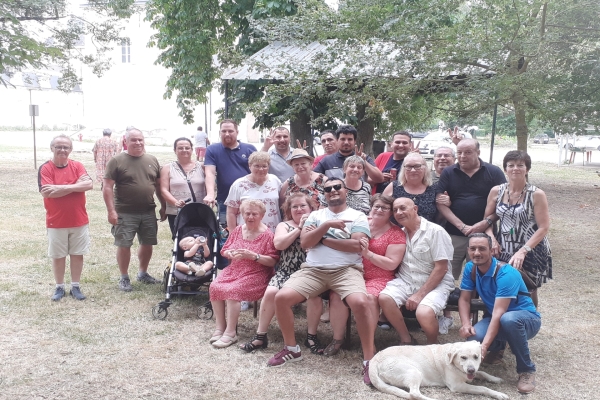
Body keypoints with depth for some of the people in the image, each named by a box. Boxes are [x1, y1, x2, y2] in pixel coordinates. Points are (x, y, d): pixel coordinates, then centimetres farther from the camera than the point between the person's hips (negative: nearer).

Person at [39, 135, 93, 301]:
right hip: (56, 222, -2)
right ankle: (59, 287, 24)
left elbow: (89, 184, -14)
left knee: (77, 254, 10)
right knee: (58, 256, 9)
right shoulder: (45, 168, -7)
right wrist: (76, 185, -17)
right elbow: (47, 193, -20)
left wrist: (61, 188, -20)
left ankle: (75, 286, 23)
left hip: (79, 221, 2)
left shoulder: (77, 166, 1)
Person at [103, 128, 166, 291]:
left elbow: (158, 185, 14)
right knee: (124, 245, 2)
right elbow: (107, 187, -9)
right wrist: (111, 211, -14)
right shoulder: (117, 161, -6)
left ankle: (143, 274, 31)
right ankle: (124, 278, 18)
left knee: (147, 244, 12)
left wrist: (163, 206, 11)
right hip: (125, 213, -4)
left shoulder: (152, 160, 8)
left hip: (148, 212, 4)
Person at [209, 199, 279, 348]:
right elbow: (224, 250, 18)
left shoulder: (267, 235, -7)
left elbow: (273, 261, -13)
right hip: (234, 270, 6)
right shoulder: (238, 230, 10)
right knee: (214, 287, -20)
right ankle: (220, 327, -8)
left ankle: (230, 333, -19)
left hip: (256, 274, -6)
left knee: (232, 290, -30)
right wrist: (230, 253, -6)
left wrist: (253, 255, -23)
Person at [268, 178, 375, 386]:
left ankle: (369, 361, -17)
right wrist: (327, 225, -8)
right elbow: (305, 242, 3)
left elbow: (356, 246, -9)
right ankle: (291, 348, 7)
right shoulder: (316, 215, 17)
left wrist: (322, 238, -4)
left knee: (361, 303, -33)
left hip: (346, 270, -3)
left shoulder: (358, 216, 7)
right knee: (281, 297, -16)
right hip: (313, 270, 3)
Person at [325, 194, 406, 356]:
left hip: (378, 278, -2)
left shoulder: (396, 233, 4)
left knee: (369, 297, -34)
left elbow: (391, 264, -5)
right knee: (336, 295, -26)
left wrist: (368, 254, -14)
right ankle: (337, 338, -6)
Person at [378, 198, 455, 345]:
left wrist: (420, 294, -17)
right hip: (406, 281, 5)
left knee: (423, 313, -33)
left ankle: (432, 345, 2)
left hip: (435, 283, -5)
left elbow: (441, 268, -13)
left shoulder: (435, 231, -9)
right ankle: (407, 340, -3)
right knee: (384, 298, -25)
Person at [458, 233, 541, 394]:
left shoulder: (506, 274, -28)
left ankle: (526, 370, -18)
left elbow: (499, 313, -35)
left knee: (508, 319, -42)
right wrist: (466, 324, -24)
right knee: (473, 337, -27)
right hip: (496, 318, 5)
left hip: (526, 318, -5)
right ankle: (498, 346, 12)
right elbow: (464, 299, -3)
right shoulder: (470, 268, -8)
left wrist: (484, 346, -43)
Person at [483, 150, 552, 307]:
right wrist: (491, 237, -8)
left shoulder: (537, 194, -9)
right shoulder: (496, 191, 2)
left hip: (531, 253, -3)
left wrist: (523, 251, -20)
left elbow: (543, 228, -12)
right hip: (503, 251, 3)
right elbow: (487, 218, 11)